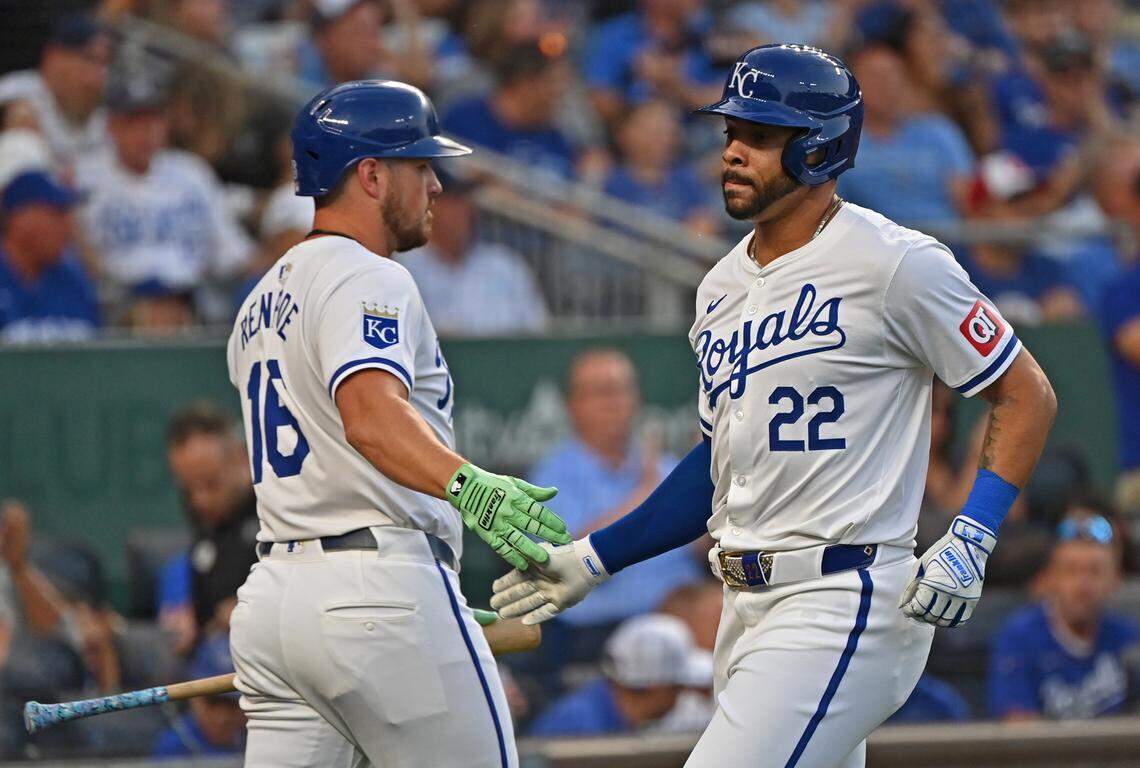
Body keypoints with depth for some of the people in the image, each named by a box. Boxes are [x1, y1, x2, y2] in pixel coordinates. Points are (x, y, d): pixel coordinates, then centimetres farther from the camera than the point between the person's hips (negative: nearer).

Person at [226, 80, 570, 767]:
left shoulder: (264, 302, 22)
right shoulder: (368, 280, -9)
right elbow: (372, 414, -28)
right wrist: (467, 485, -44)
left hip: (271, 588, 9)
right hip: (382, 593, -9)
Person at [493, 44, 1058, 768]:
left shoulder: (894, 263, -10)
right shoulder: (724, 287, 15)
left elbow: (1028, 395, -6)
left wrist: (969, 542, -16)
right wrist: (596, 557, 20)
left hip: (844, 600, -9)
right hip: (750, 606, 9)